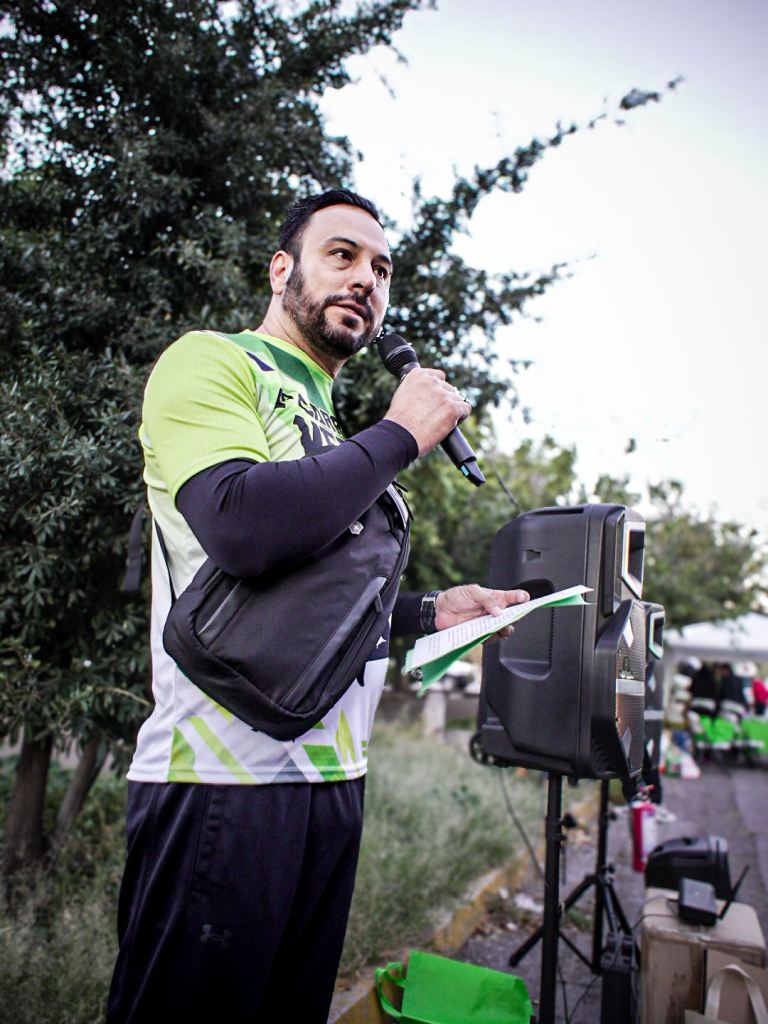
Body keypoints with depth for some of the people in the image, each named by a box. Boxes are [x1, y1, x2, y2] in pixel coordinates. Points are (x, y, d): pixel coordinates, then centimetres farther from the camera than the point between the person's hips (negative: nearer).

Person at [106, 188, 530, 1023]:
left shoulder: (330, 432, 17)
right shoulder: (210, 362, -6)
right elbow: (242, 527, -26)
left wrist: (431, 611, 10)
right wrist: (400, 433, -14)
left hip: (332, 774, 8)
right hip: (227, 775, -8)